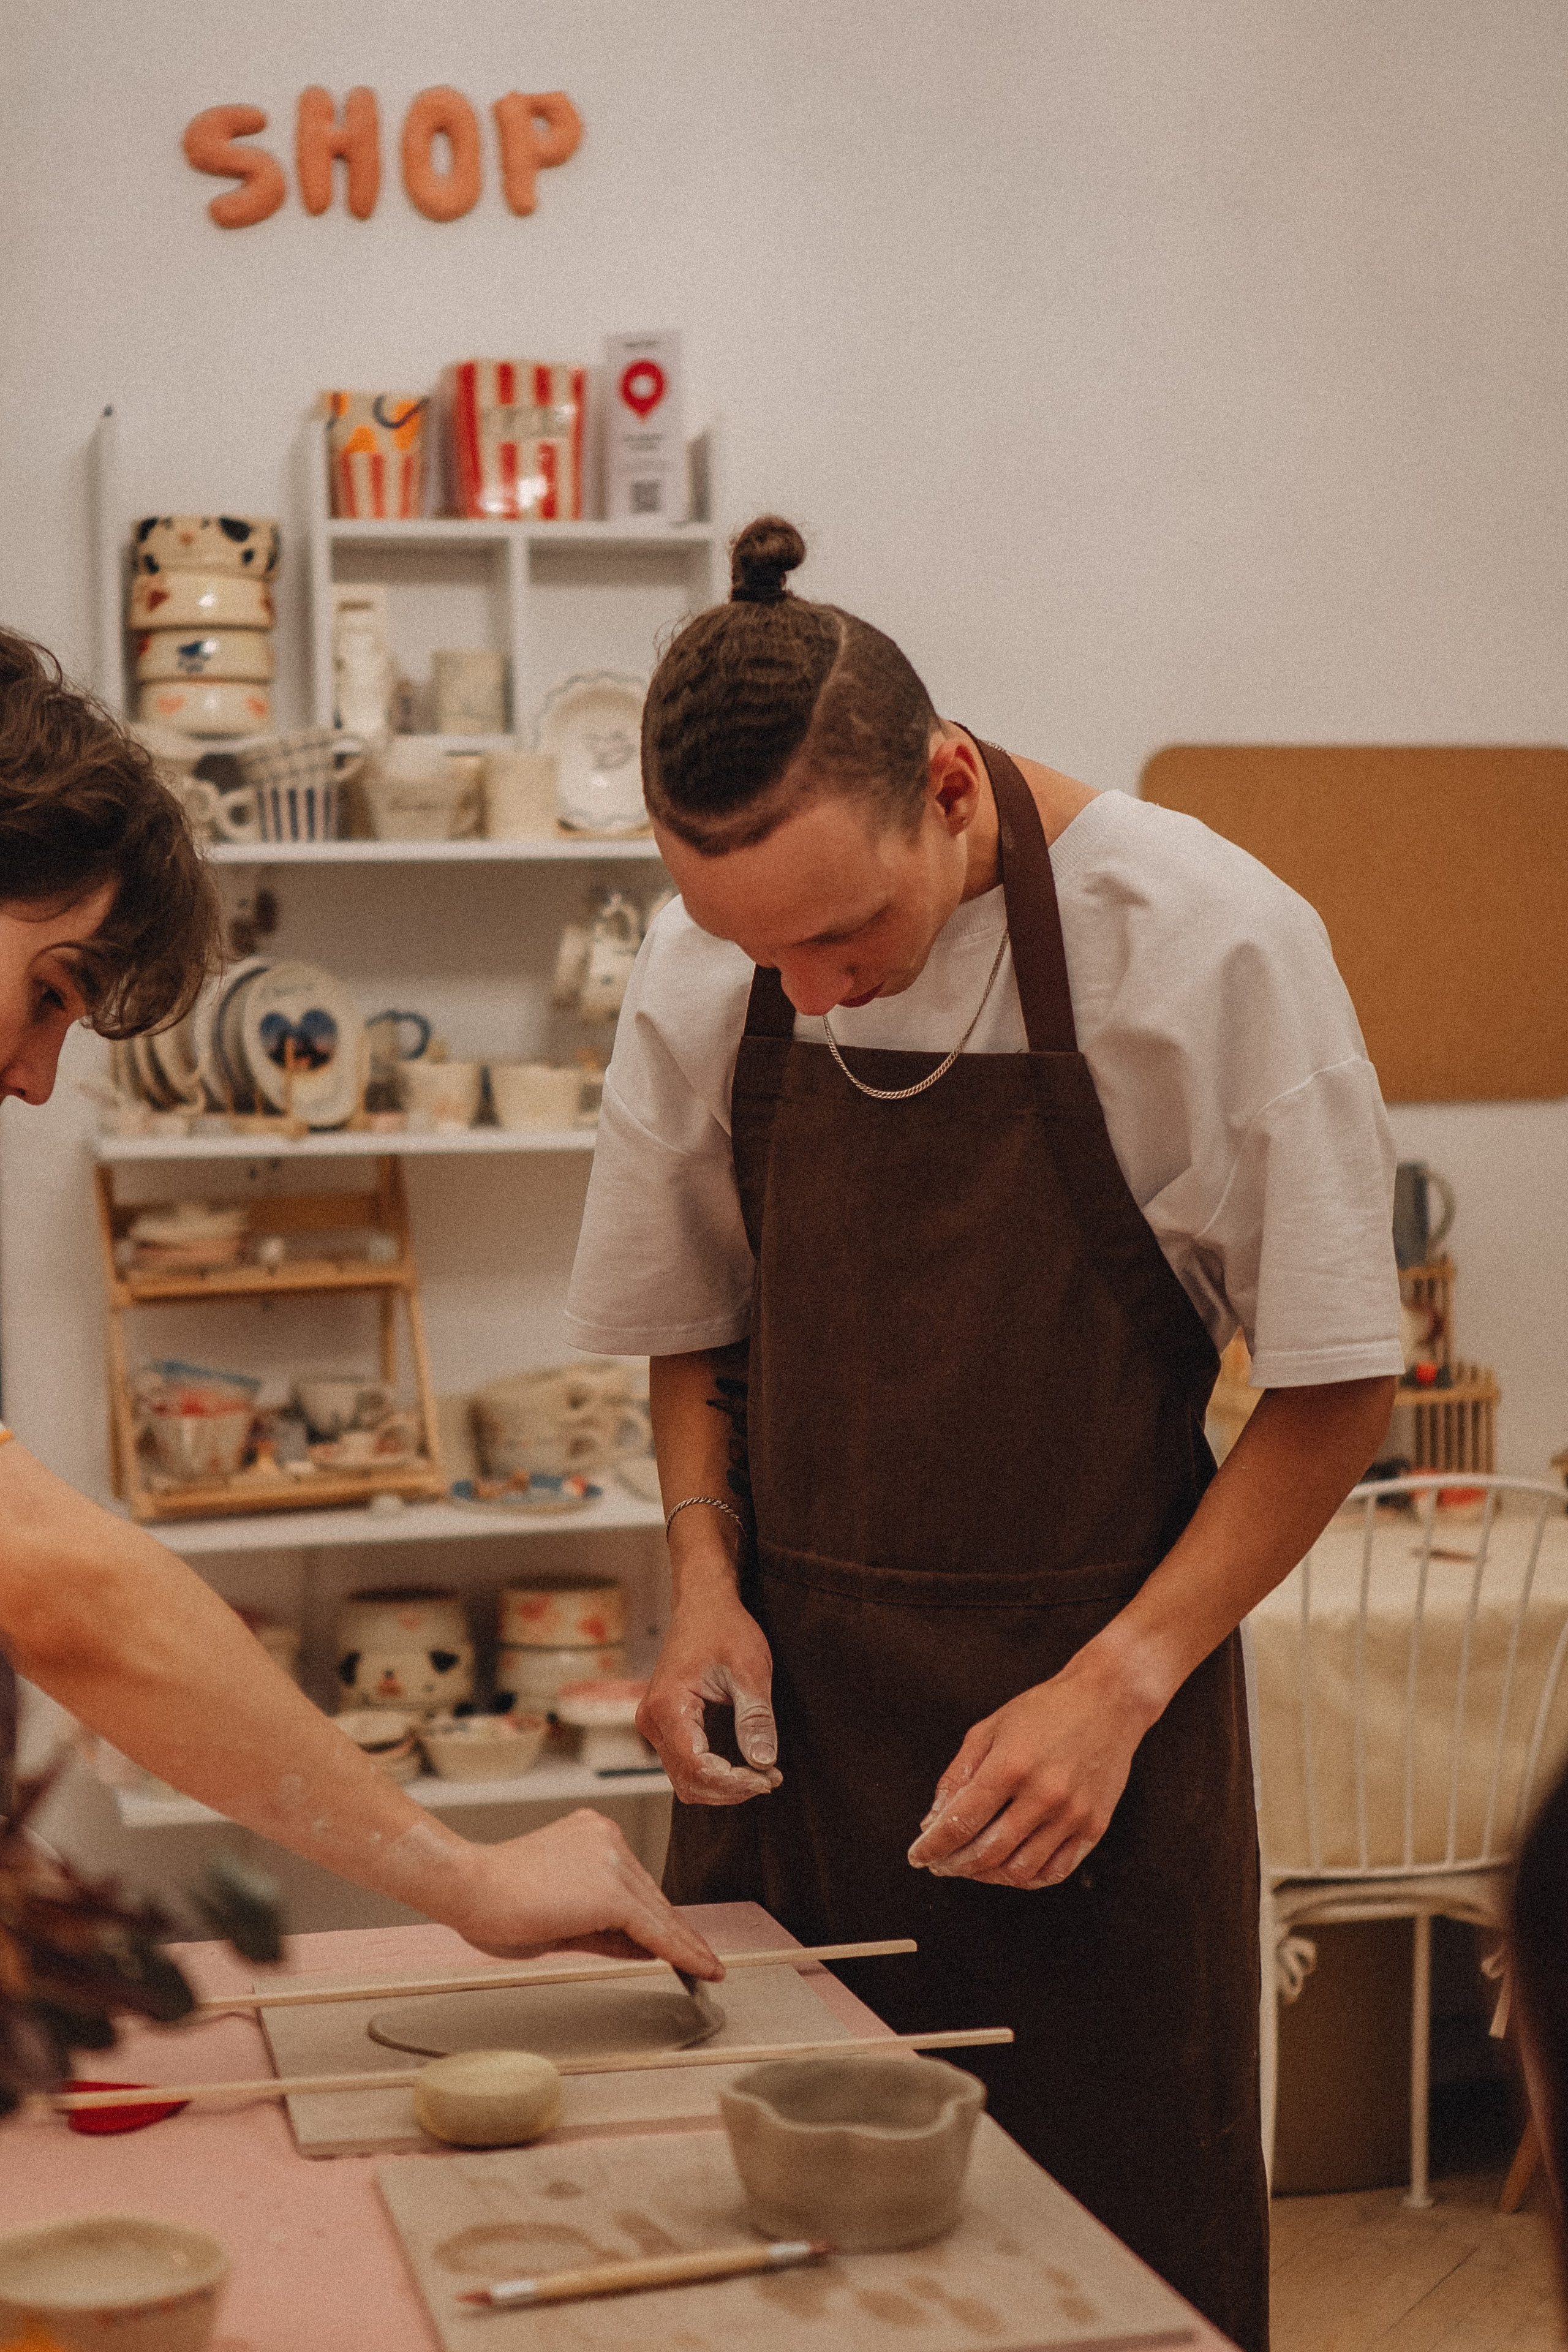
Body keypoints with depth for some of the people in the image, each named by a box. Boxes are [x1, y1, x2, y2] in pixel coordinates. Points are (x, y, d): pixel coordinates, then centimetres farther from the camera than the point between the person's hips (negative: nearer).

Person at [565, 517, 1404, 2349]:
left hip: (1084, 1714, -3)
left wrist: (1120, 1682, -15)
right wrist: (707, 1579, -3)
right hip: (788, 1708, 3)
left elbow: (1335, 1386, -7)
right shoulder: (700, 971, -1)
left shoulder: (1206, 942, -14)